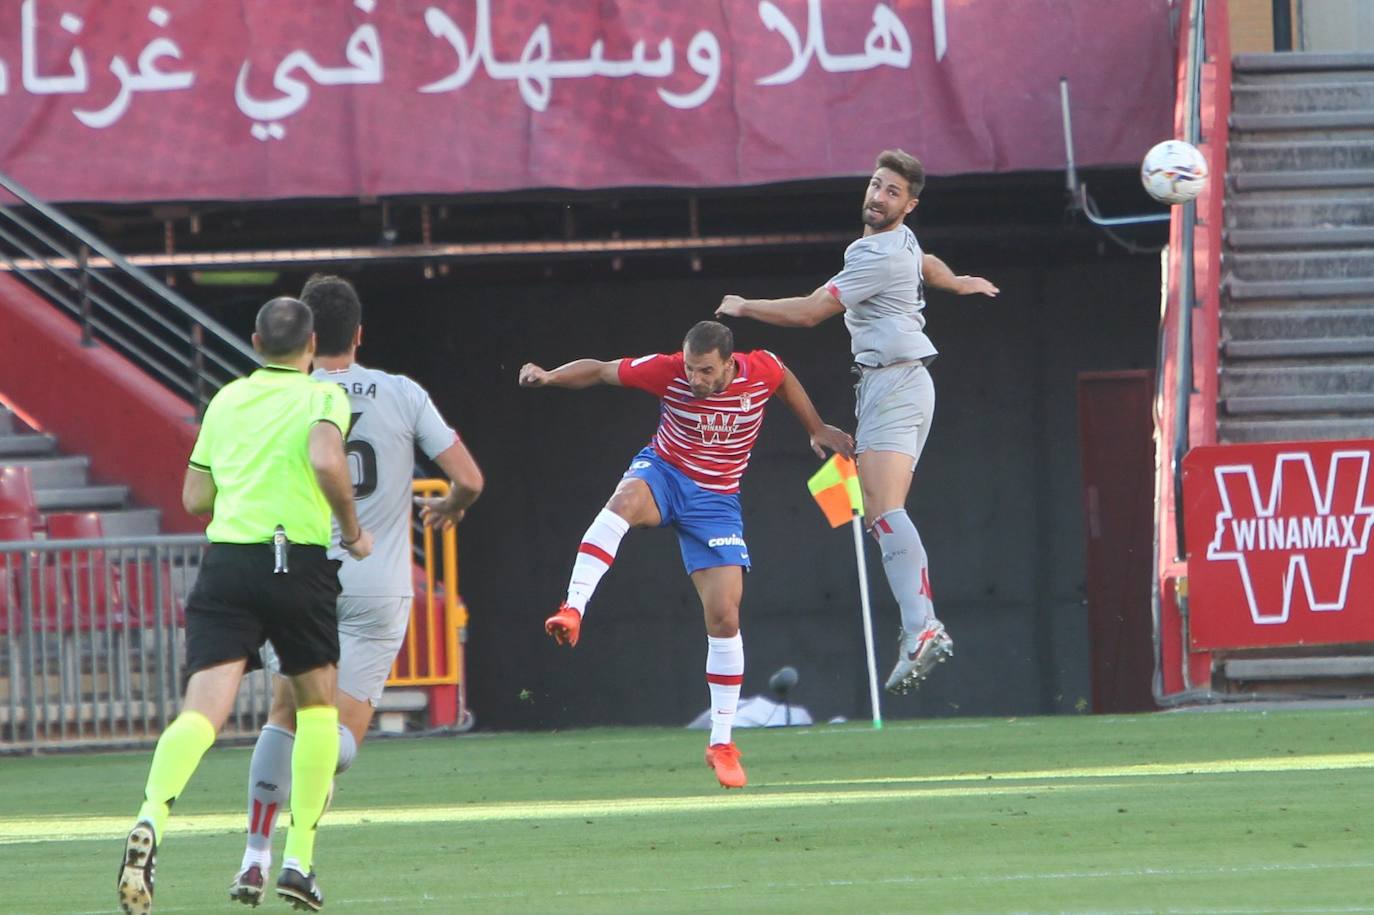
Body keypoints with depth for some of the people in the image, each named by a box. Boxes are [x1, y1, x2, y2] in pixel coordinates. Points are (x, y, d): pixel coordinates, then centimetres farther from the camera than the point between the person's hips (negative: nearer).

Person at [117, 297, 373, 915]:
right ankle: (299, 859, 14)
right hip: (299, 560, -2)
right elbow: (326, 461, -19)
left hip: (226, 561, 2)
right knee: (317, 704, 18)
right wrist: (352, 529, -4)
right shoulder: (322, 397, 2)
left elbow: (194, 497, 18)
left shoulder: (226, 400, 15)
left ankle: (152, 814, -39)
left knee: (204, 709, -10)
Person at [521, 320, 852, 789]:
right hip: (664, 471, -1)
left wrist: (817, 429, 18)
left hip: (716, 499, 1)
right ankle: (572, 611, -47)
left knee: (724, 616, -7)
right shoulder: (668, 371, -18)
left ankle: (721, 743, 4)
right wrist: (550, 377, -26)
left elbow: (786, 380, 12)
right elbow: (600, 370, -9)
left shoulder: (762, 370, -13)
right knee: (626, 498, -40)